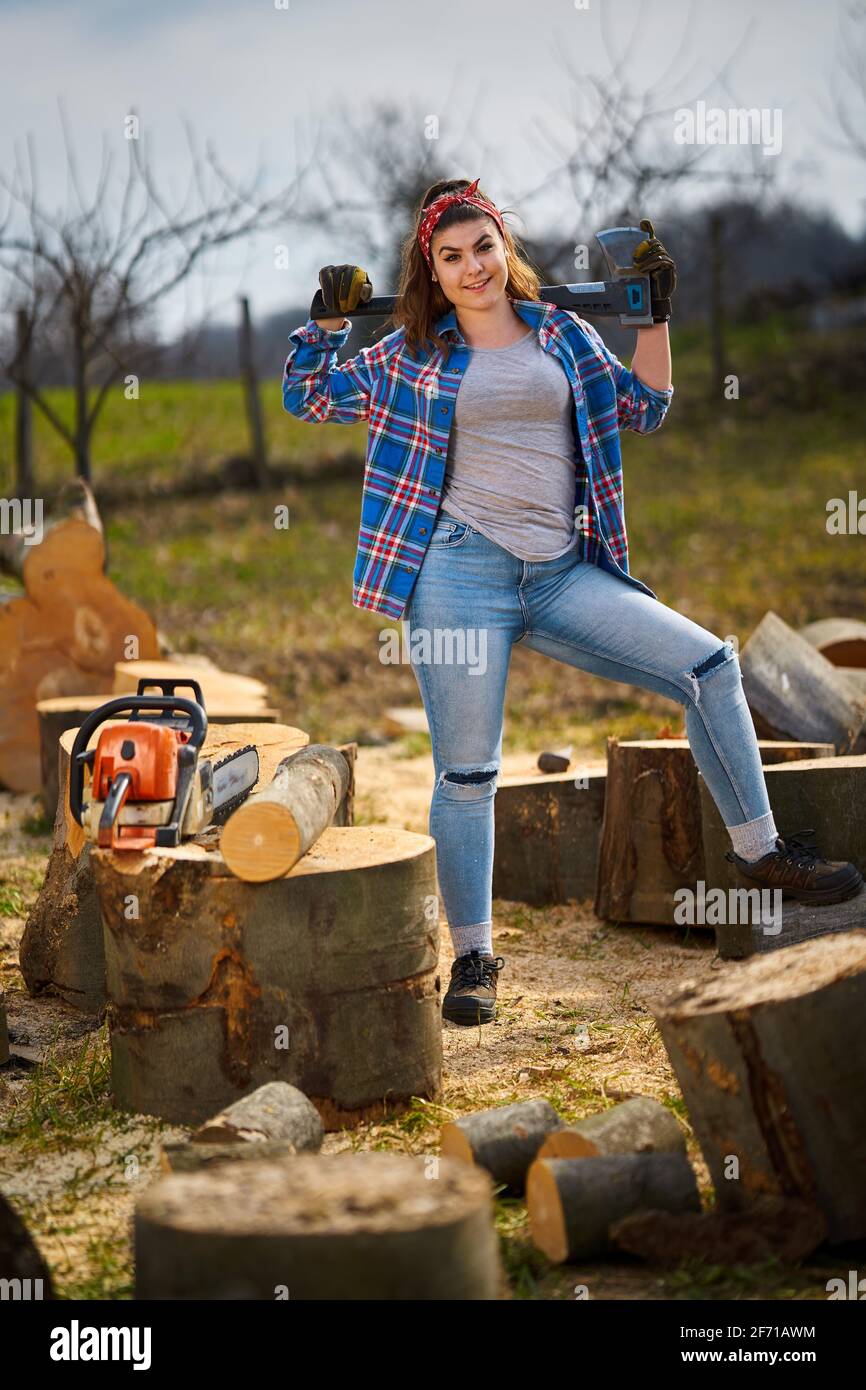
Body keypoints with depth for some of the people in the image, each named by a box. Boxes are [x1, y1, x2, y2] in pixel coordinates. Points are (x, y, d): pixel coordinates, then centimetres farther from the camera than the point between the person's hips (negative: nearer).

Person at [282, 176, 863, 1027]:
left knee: (707, 665, -6)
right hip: (462, 573, -3)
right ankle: (473, 957, 9)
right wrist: (326, 321, 1)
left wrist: (655, 316, 10)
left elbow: (644, 409, 18)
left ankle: (760, 854, 6)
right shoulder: (411, 356, 7)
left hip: (562, 574, 3)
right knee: (466, 772, -3)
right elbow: (308, 398, 15)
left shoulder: (562, 336, 13)